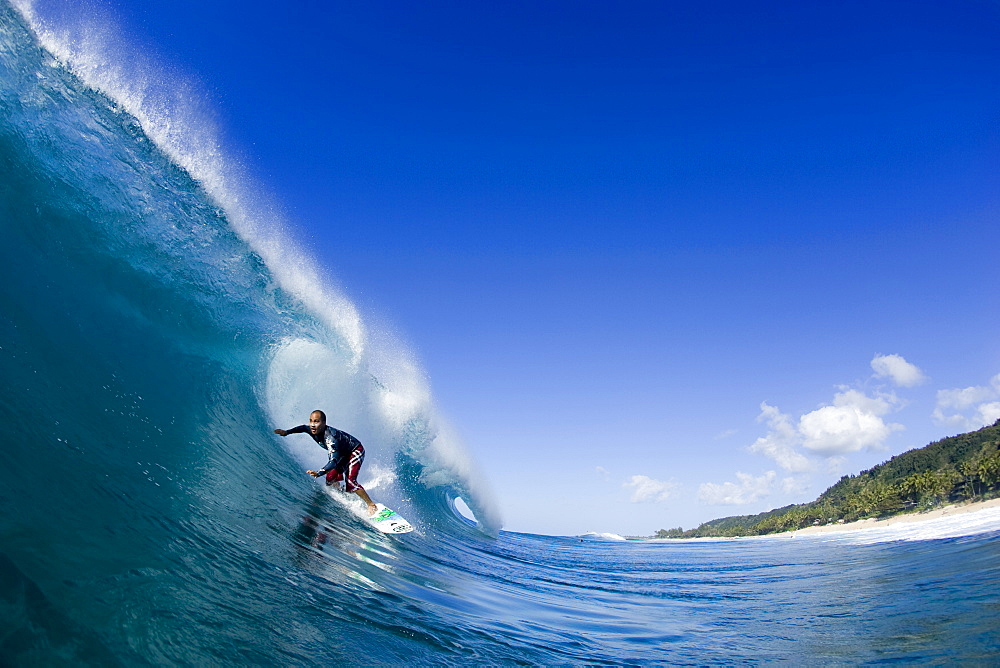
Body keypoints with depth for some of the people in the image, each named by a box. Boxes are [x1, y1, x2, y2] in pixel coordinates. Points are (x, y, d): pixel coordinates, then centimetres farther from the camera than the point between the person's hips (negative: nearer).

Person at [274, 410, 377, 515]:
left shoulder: (330, 437, -39)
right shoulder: (313, 430, -15)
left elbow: (334, 461, -47)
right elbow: (303, 428, 12)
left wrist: (319, 473, -59)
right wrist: (287, 432, 1)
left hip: (356, 451, -8)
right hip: (343, 454, 8)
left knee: (350, 481, -23)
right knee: (330, 479, 0)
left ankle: (372, 506, -14)